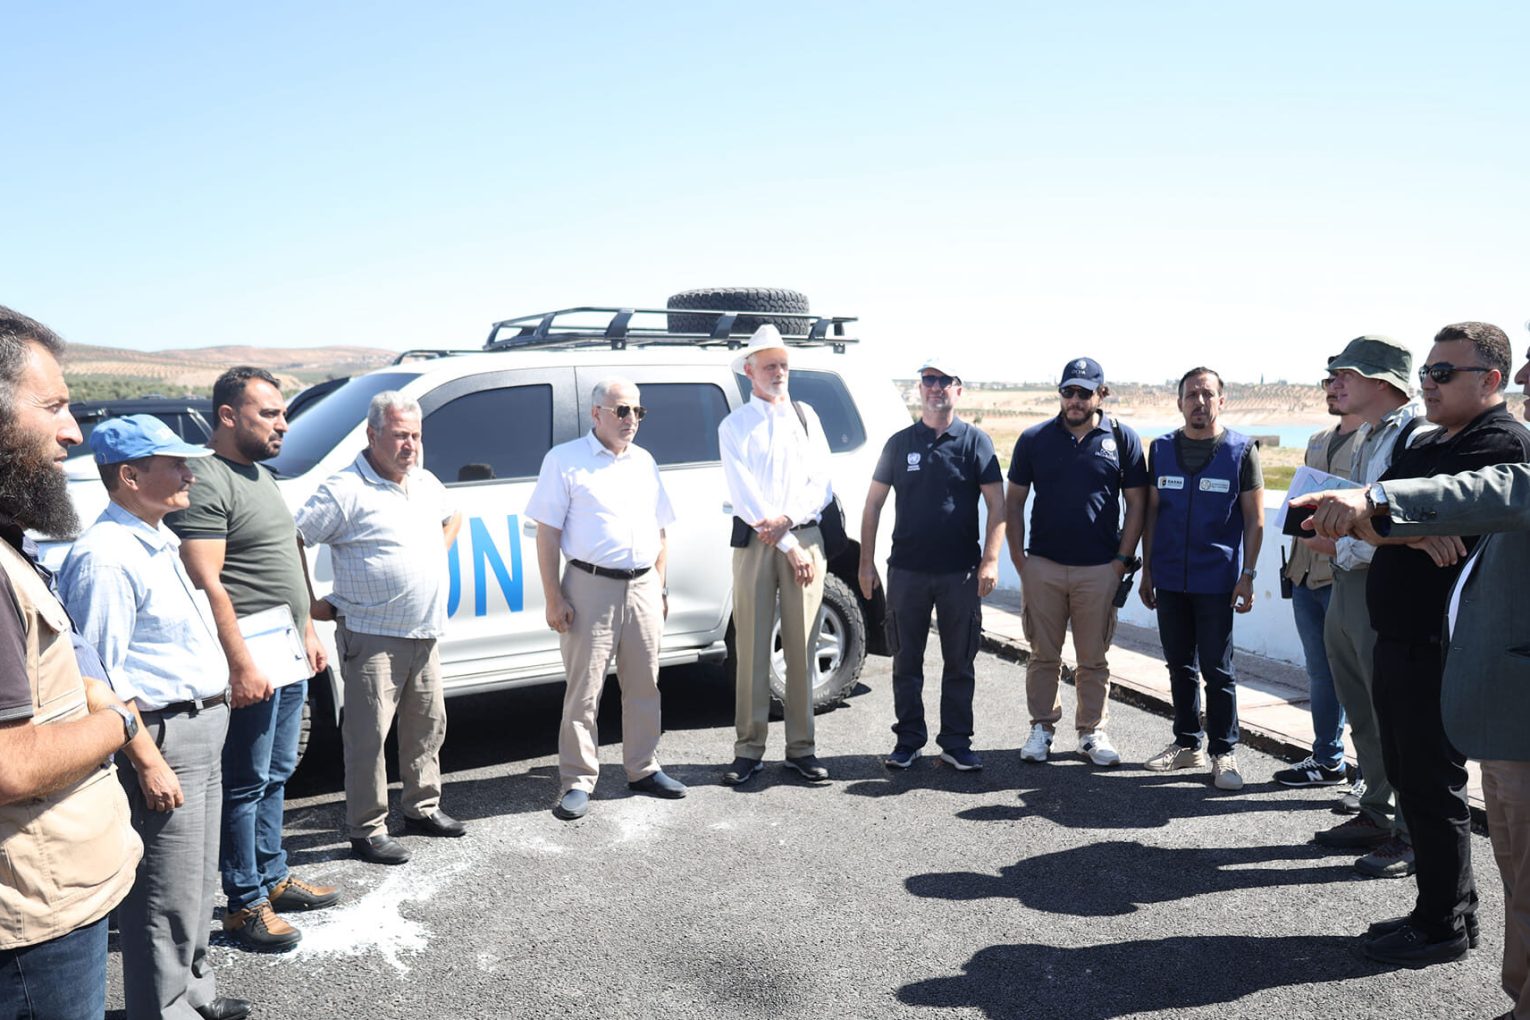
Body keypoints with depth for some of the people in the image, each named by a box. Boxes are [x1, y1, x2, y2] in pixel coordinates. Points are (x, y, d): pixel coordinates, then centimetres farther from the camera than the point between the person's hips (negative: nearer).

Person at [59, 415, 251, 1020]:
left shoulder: (158, 542, 11)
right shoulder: (106, 556, -20)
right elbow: (101, 678, -22)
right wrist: (147, 762, -22)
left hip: (203, 728, 10)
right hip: (162, 738, -10)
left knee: (197, 880, 21)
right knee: (167, 894, 1)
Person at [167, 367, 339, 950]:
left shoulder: (261, 475, 15)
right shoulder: (207, 482, -16)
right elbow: (206, 583, -22)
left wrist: (308, 634, 20)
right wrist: (242, 665, -24)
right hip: (250, 669, -9)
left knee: (275, 777, 18)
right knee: (246, 785, 2)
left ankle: (273, 879, 31)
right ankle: (245, 905, 13)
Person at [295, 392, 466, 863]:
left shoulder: (426, 483, 11)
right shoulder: (344, 490, -14)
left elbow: (451, 518, 31)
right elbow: (290, 541, -16)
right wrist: (310, 604, -13)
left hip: (424, 634, 8)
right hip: (373, 638, -7)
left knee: (427, 726, 17)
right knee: (368, 737, -1)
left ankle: (423, 808, 33)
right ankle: (367, 831, 11)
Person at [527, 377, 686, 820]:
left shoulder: (643, 461, 15)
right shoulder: (565, 459, -1)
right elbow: (547, 533, -5)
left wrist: (659, 587, 14)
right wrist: (553, 597, -11)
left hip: (643, 587, 5)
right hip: (591, 587, -5)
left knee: (644, 685, 11)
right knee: (584, 690, -1)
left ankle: (643, 769, 24)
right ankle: (577, 782, 10)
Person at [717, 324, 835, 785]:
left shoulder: (805, 416, 13)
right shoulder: (735, 426, 4)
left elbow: (821, 483, 5)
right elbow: (744, 494, -5)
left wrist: (787, 519, -12)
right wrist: (787, 545, -10)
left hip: (805, 537, 2)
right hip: (754, 540, -2)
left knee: (800, 647, 4)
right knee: (752, 648, -1)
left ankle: (801, 747, 12)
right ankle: (749, 749, 8)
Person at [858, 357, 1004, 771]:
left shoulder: (975, 441, 2)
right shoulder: (900, 443, 7)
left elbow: (997, 504, -1)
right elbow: (873, 504, 8)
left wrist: (990, 559, -11)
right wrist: (866, 562, 2)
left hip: (961, 573, -1)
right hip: (906, 570, 1)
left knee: (960, 663, 7)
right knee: (906, 661, 8)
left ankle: (956, 743, 18)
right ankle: (908, 741, 20)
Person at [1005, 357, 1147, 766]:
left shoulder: (1122, 439, 2)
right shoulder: (1034, 439, 4)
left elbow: (1136, 503, 4)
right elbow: (1014, 500, 7)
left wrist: (1123, 559, -2)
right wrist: (1017, 556, 0)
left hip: (1100, 568, -1)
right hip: (1042, 566, 1)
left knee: (1094, 659, 8)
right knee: (1043, 655, 8)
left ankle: (1092, 732, 21)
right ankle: (1042, 728, 21)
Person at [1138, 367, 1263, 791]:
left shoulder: (1241, 450, -1)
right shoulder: (1162, 449, 7)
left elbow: (1254, 519, -1)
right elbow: (1151, 512, 10)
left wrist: (1248, 574, -7)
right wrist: (1147, 570, 7)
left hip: (1217, 580, -3)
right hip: (1169, 579, 3)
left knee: (1217, 669, 2)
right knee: (1179, 665, 12)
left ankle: (1224, 752, 13)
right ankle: (1187, 743, 24)